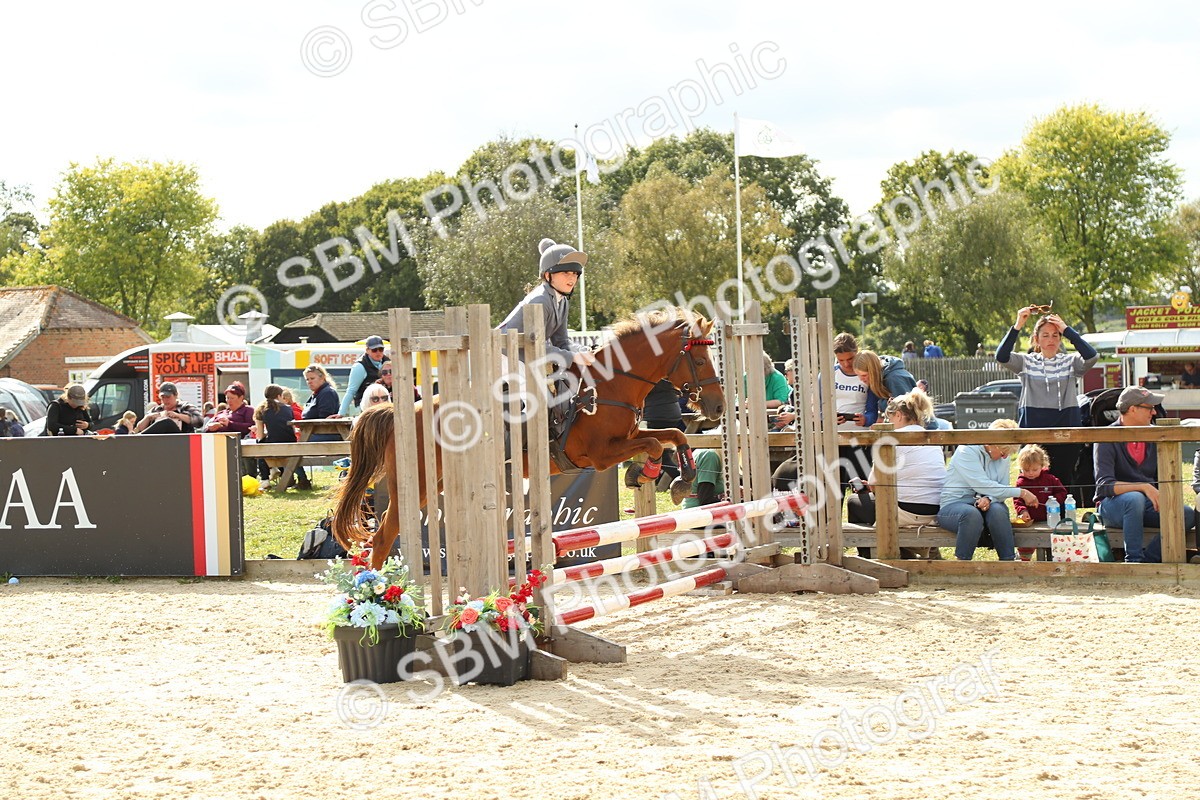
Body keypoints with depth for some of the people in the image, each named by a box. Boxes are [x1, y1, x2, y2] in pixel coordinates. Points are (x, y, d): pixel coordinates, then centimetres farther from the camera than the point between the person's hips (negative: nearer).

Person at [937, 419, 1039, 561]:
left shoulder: (1003, 456, 6)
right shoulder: (967, 452, -15)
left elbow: (1002, 488, 2)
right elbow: (983, 485, -24)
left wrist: (989, 498, -23)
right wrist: (1021, 493, -24)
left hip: (982, 504, 5)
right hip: (954, 505, -5)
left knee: (998, 510, -30)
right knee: (972, 514, -38)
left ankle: (1009, 562, -28)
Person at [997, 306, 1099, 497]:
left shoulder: (1070, 362, 9)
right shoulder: (1026, 362, 9)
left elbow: (1091, 356, -11)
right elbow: (1001, 356, -8)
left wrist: (1066, 329, -11)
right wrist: (1017, 326, -15)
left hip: (1066, 428, 1)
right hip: (1034, 429, 0)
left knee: (1065, 480, 2)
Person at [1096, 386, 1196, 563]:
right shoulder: (1107, 439, -10)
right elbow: (1104, 485, -22)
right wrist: (1144, 487, -32)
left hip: (1148, 503, 5)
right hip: (1113, 505, -5)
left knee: (1188, 515, -20)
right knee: (1135, 499, -39)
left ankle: (1147, 559, -25)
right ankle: (1134, 560, -30)